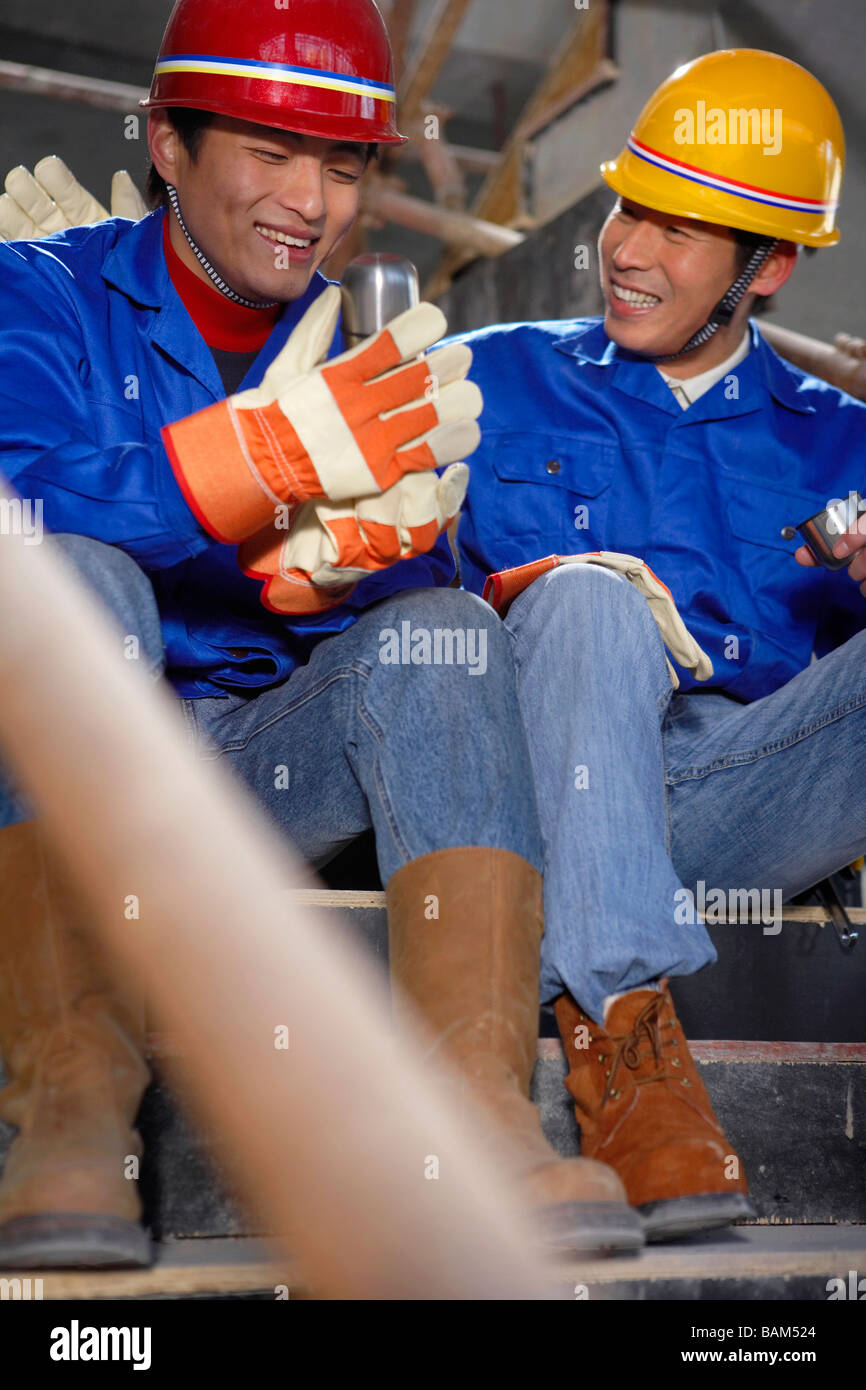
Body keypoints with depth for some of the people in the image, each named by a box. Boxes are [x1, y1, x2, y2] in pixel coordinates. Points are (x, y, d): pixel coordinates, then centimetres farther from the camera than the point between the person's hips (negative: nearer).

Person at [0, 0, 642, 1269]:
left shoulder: (368, 359, 14)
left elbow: (432, 594, 2)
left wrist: (362, 552, -23)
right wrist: (269, 456, -31)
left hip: (273, 760, 3)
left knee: (446, 636, -23)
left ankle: (476, 1106, -37)